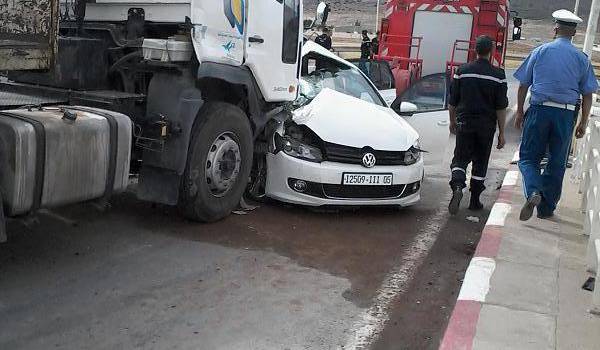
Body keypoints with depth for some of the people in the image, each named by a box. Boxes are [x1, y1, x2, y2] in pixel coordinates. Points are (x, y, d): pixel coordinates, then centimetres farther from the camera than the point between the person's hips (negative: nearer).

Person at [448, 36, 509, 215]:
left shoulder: (462, 71, -1)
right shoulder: (498, 75, -4)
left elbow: (452, 101, 5)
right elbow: (501, 107, -3)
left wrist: (452, 121, 19)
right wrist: (501, 133, 2)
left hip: (465, 122, 0)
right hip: (487, 125, 0)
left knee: (460, 158, 6)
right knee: (480, 162, 11)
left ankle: (457, 186, -22)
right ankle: (474, 200, 16)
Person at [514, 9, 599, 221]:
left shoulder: (540, 52, 2)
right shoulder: (581, 58, 4)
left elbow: (523, 85, 4)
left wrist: (520, 111, 14)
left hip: (539, 110, -1)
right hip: (567, 114, 1)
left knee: (528, 157, 6)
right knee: (557, 162, 12)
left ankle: (533, 192, -21)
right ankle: (546, 209, 17)